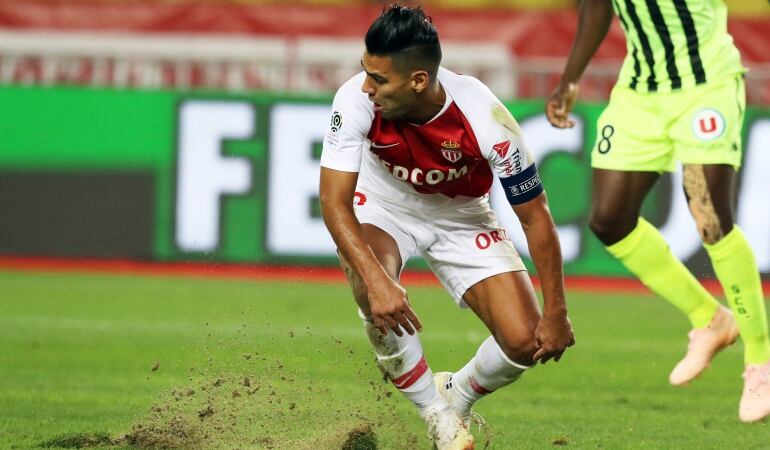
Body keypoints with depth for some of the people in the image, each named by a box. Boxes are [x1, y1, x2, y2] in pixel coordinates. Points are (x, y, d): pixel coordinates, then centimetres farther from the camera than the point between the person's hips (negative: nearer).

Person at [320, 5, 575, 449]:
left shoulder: (484, 117, -32)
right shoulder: (357, 101, -31)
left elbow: (535, 215, -20)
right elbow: (334, 200, -30)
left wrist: (556, 312, -17)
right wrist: (377, 280, -45)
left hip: (463, 217, 0)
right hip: (383, 208, 0)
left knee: (526, 342, -15)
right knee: (373, 287, -35)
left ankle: (458, 395, 20)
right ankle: (435, 411, -11)